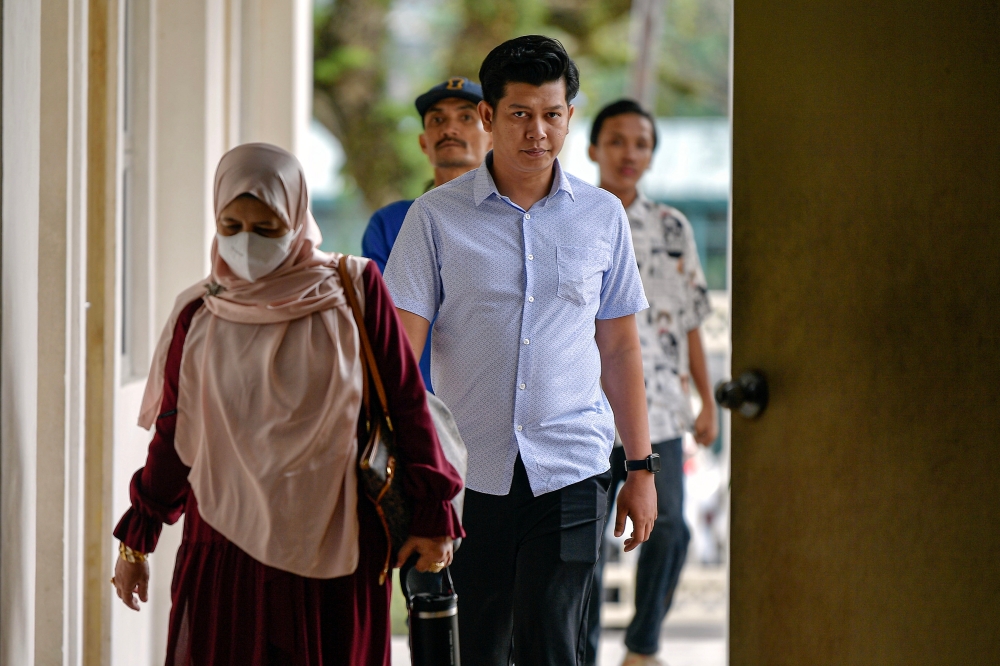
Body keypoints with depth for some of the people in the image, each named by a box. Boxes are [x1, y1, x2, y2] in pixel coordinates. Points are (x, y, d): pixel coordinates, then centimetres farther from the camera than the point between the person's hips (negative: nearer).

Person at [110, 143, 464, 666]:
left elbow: (406, 405, 2)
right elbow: (173, 437, 12)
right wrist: (136, 542, 16)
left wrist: (431, 514, 0)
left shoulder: (355, 292, -1)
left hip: (334, 547, -1)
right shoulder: (199, 317, 4)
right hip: (227, 544, 1)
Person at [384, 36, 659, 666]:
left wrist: (643, 466, 13)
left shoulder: (603, 216, 9)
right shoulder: (436, 217, 1)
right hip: (468, 472, 0)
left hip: (570, 471, 1)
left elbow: (620, 347, 15)